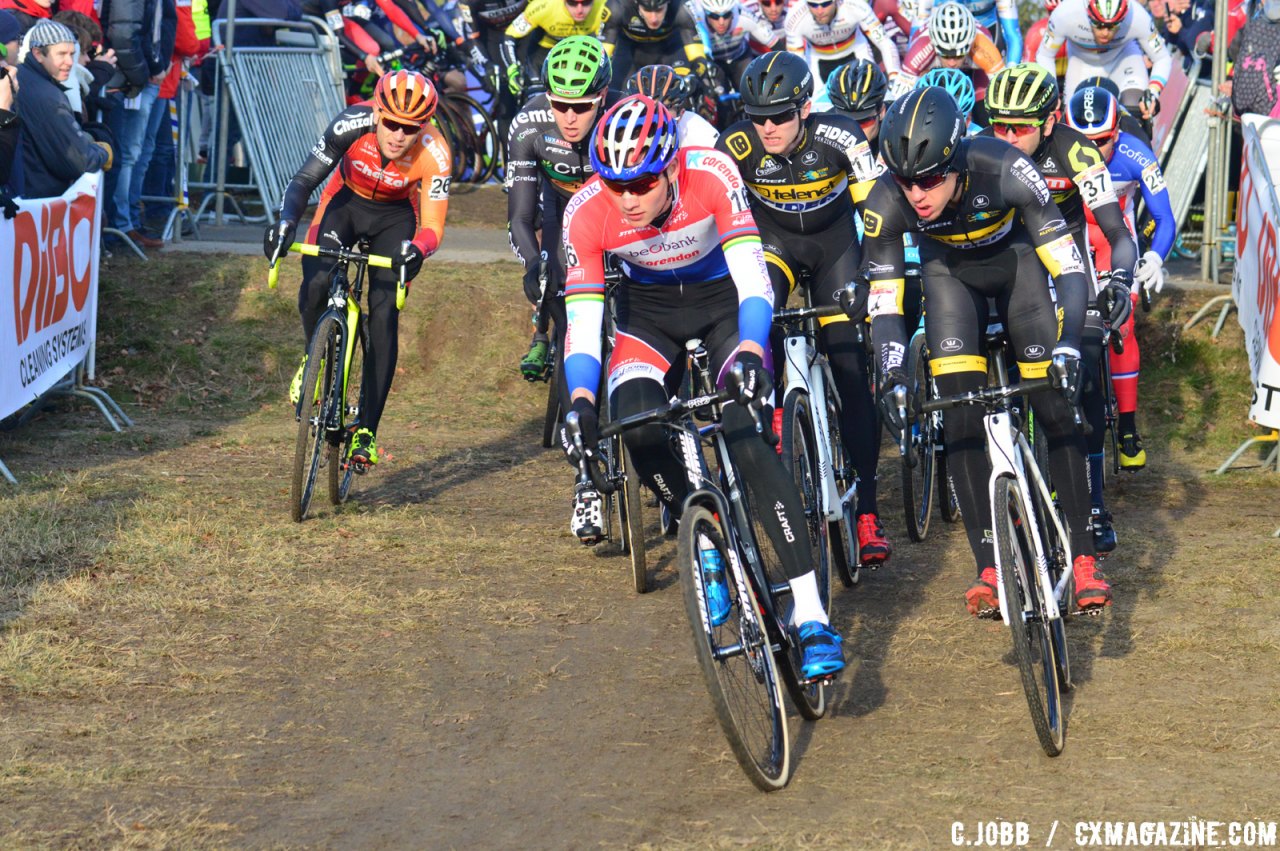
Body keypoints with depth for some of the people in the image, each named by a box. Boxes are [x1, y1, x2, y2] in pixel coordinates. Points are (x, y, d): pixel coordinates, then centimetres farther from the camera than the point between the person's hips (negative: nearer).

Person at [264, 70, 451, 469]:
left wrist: (417, 249, -52)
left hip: (395, 217, 0)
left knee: (384, 316, -15)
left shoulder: (434, 153, -31)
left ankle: (366, 432, -7)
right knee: (316, 282, -26)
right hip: (346, 201, 0)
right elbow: (304, 180, -26)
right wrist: (285, 222, -45)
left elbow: (432, 225, -28)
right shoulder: (352, 124, -32)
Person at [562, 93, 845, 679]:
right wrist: (581, 404, -41)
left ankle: (812, 617, -24)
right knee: (637, 424, -27)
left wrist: (749, 354, -55)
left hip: (723, 296, -2)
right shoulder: (586, 213, -26)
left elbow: (752, 275, -38)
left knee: (745, 437, -23)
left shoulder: (711, 175, -32)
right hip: (649, 309, 2)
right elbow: (582, 317, -26)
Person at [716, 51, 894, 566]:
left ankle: (866, 513, -5)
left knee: (852, 375, -9)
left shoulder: (839, 137, -29)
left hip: (833, 243, -1)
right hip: (773, 238, 1)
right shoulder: (736, 146, -26)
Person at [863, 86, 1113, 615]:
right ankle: (989, 567, -7)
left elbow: (1069, 268, -35)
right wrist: (892, 375, -39)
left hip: (1015, 261, -1)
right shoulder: (886, 204, -32)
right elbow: (884, 303, -23)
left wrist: (1068, 345, -48)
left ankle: (1084, 557, 1)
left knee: (1056, 409, -8)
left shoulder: (1005, 171, -38)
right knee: (960, 423, -12)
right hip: (950, 273, 1)